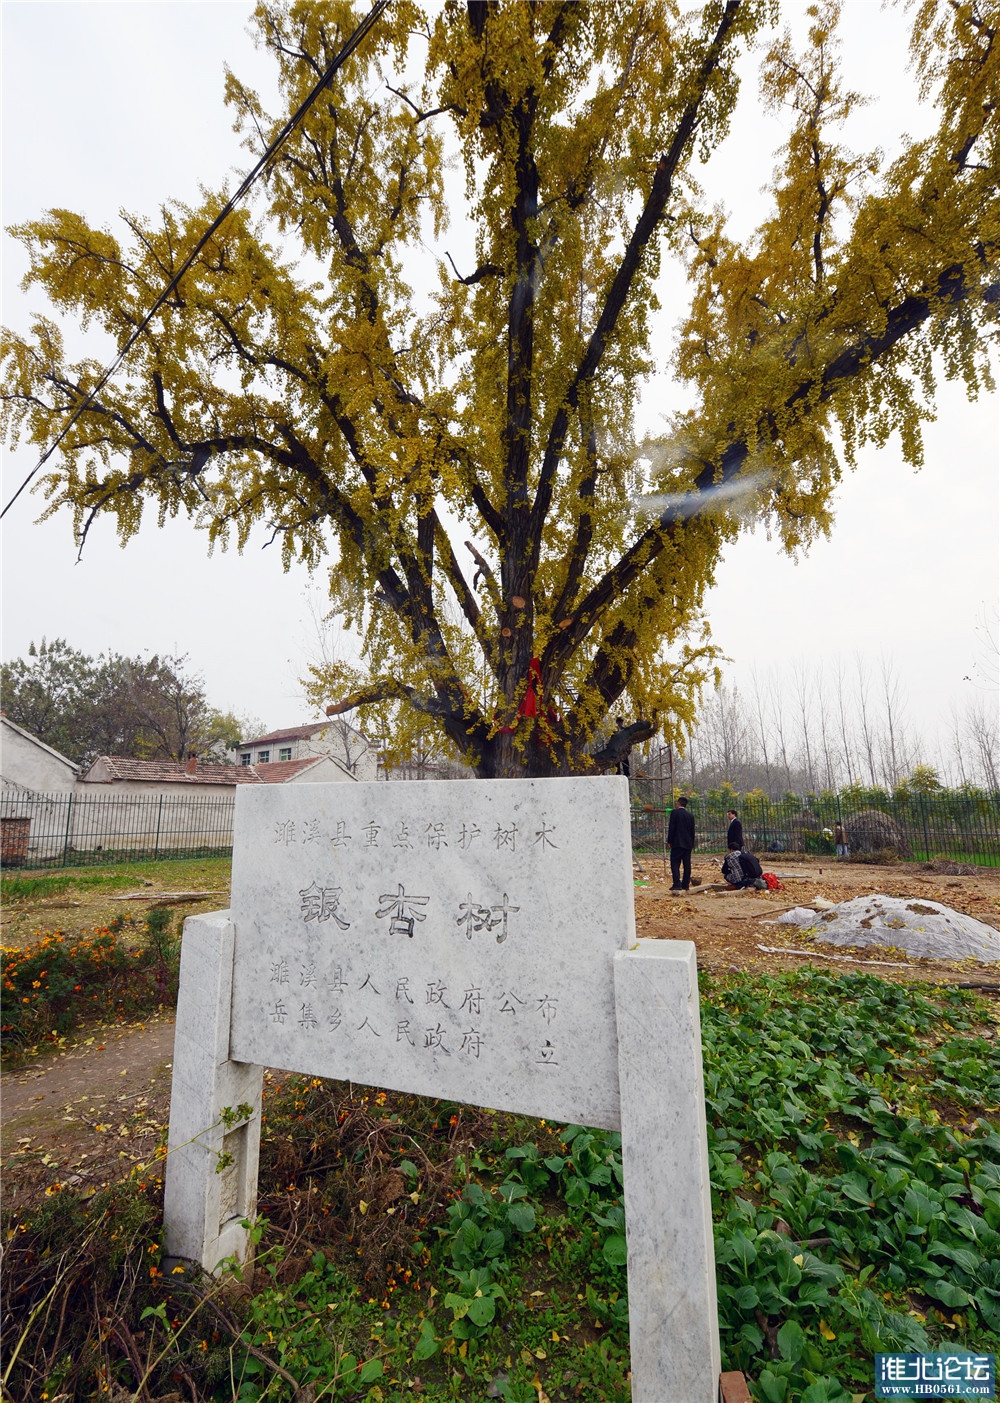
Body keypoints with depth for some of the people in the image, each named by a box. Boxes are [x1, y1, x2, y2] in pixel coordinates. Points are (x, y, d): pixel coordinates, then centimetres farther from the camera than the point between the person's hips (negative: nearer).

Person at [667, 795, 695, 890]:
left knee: (675, 864, -5)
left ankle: (677, 884, -14)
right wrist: (692, 845, 19)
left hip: (677, 843, -6)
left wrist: (669, 841, -4)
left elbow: (671, 828, -10)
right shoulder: (691, 815, 11)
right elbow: (692, 831, 13)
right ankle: (685, 884, 11)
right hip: (688, 844, 6)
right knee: (687, 865, 9)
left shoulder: (674, 812, -5)